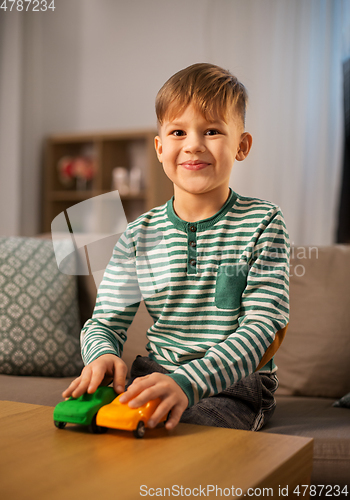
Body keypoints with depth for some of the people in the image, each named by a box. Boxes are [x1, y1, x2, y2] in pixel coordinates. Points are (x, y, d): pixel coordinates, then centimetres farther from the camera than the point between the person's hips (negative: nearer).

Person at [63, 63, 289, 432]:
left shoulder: (263, 223, -6)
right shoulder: (139, 234, 4)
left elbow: (262, 327, -14)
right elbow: (105, 322, 6)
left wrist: (187, 382, -30)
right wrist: (103, 355, -21)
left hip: (236, 381, -3)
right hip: (156, 375, 4)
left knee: (175, 432, -33)